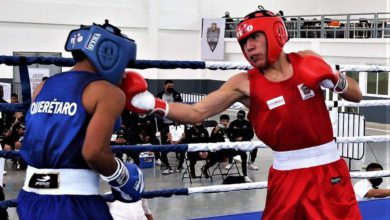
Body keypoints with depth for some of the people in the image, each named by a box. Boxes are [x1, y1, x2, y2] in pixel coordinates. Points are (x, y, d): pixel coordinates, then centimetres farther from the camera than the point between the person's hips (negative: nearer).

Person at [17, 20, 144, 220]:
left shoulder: (42, 88, 13)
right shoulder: (108, 92, -8)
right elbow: (94, 153, -18)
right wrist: (123, 178, 0)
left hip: (31, 198, 7)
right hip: (74, 202, -6)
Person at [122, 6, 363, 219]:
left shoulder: (307, 61, -2)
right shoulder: (245, 84, -7)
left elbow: (357, 96, 4)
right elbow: (196, 113, -12)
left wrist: (336, 81, -16)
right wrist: (153, 104, -25)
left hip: (327, 169, 1)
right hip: (287, 173, -1)